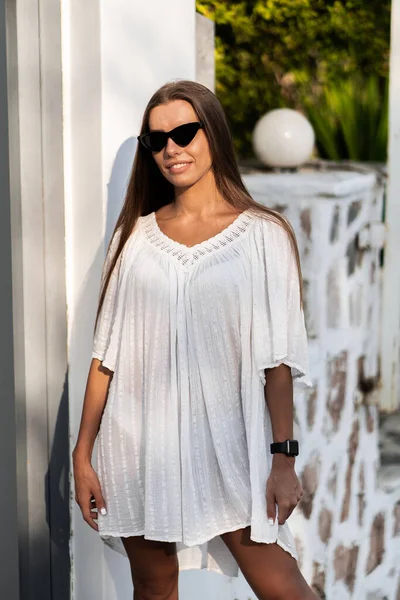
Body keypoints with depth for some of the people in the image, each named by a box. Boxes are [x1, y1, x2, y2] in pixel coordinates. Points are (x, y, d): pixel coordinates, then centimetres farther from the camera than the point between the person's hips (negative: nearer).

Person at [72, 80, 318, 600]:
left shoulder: (263, 235, -1)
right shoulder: (135, 236, 7)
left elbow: (277, 359, -3)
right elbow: (107, 352, 7)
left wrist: (284, 457, -9)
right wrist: (82, 453, 4)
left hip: (227, 444, -3)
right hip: (139, 445, 3)